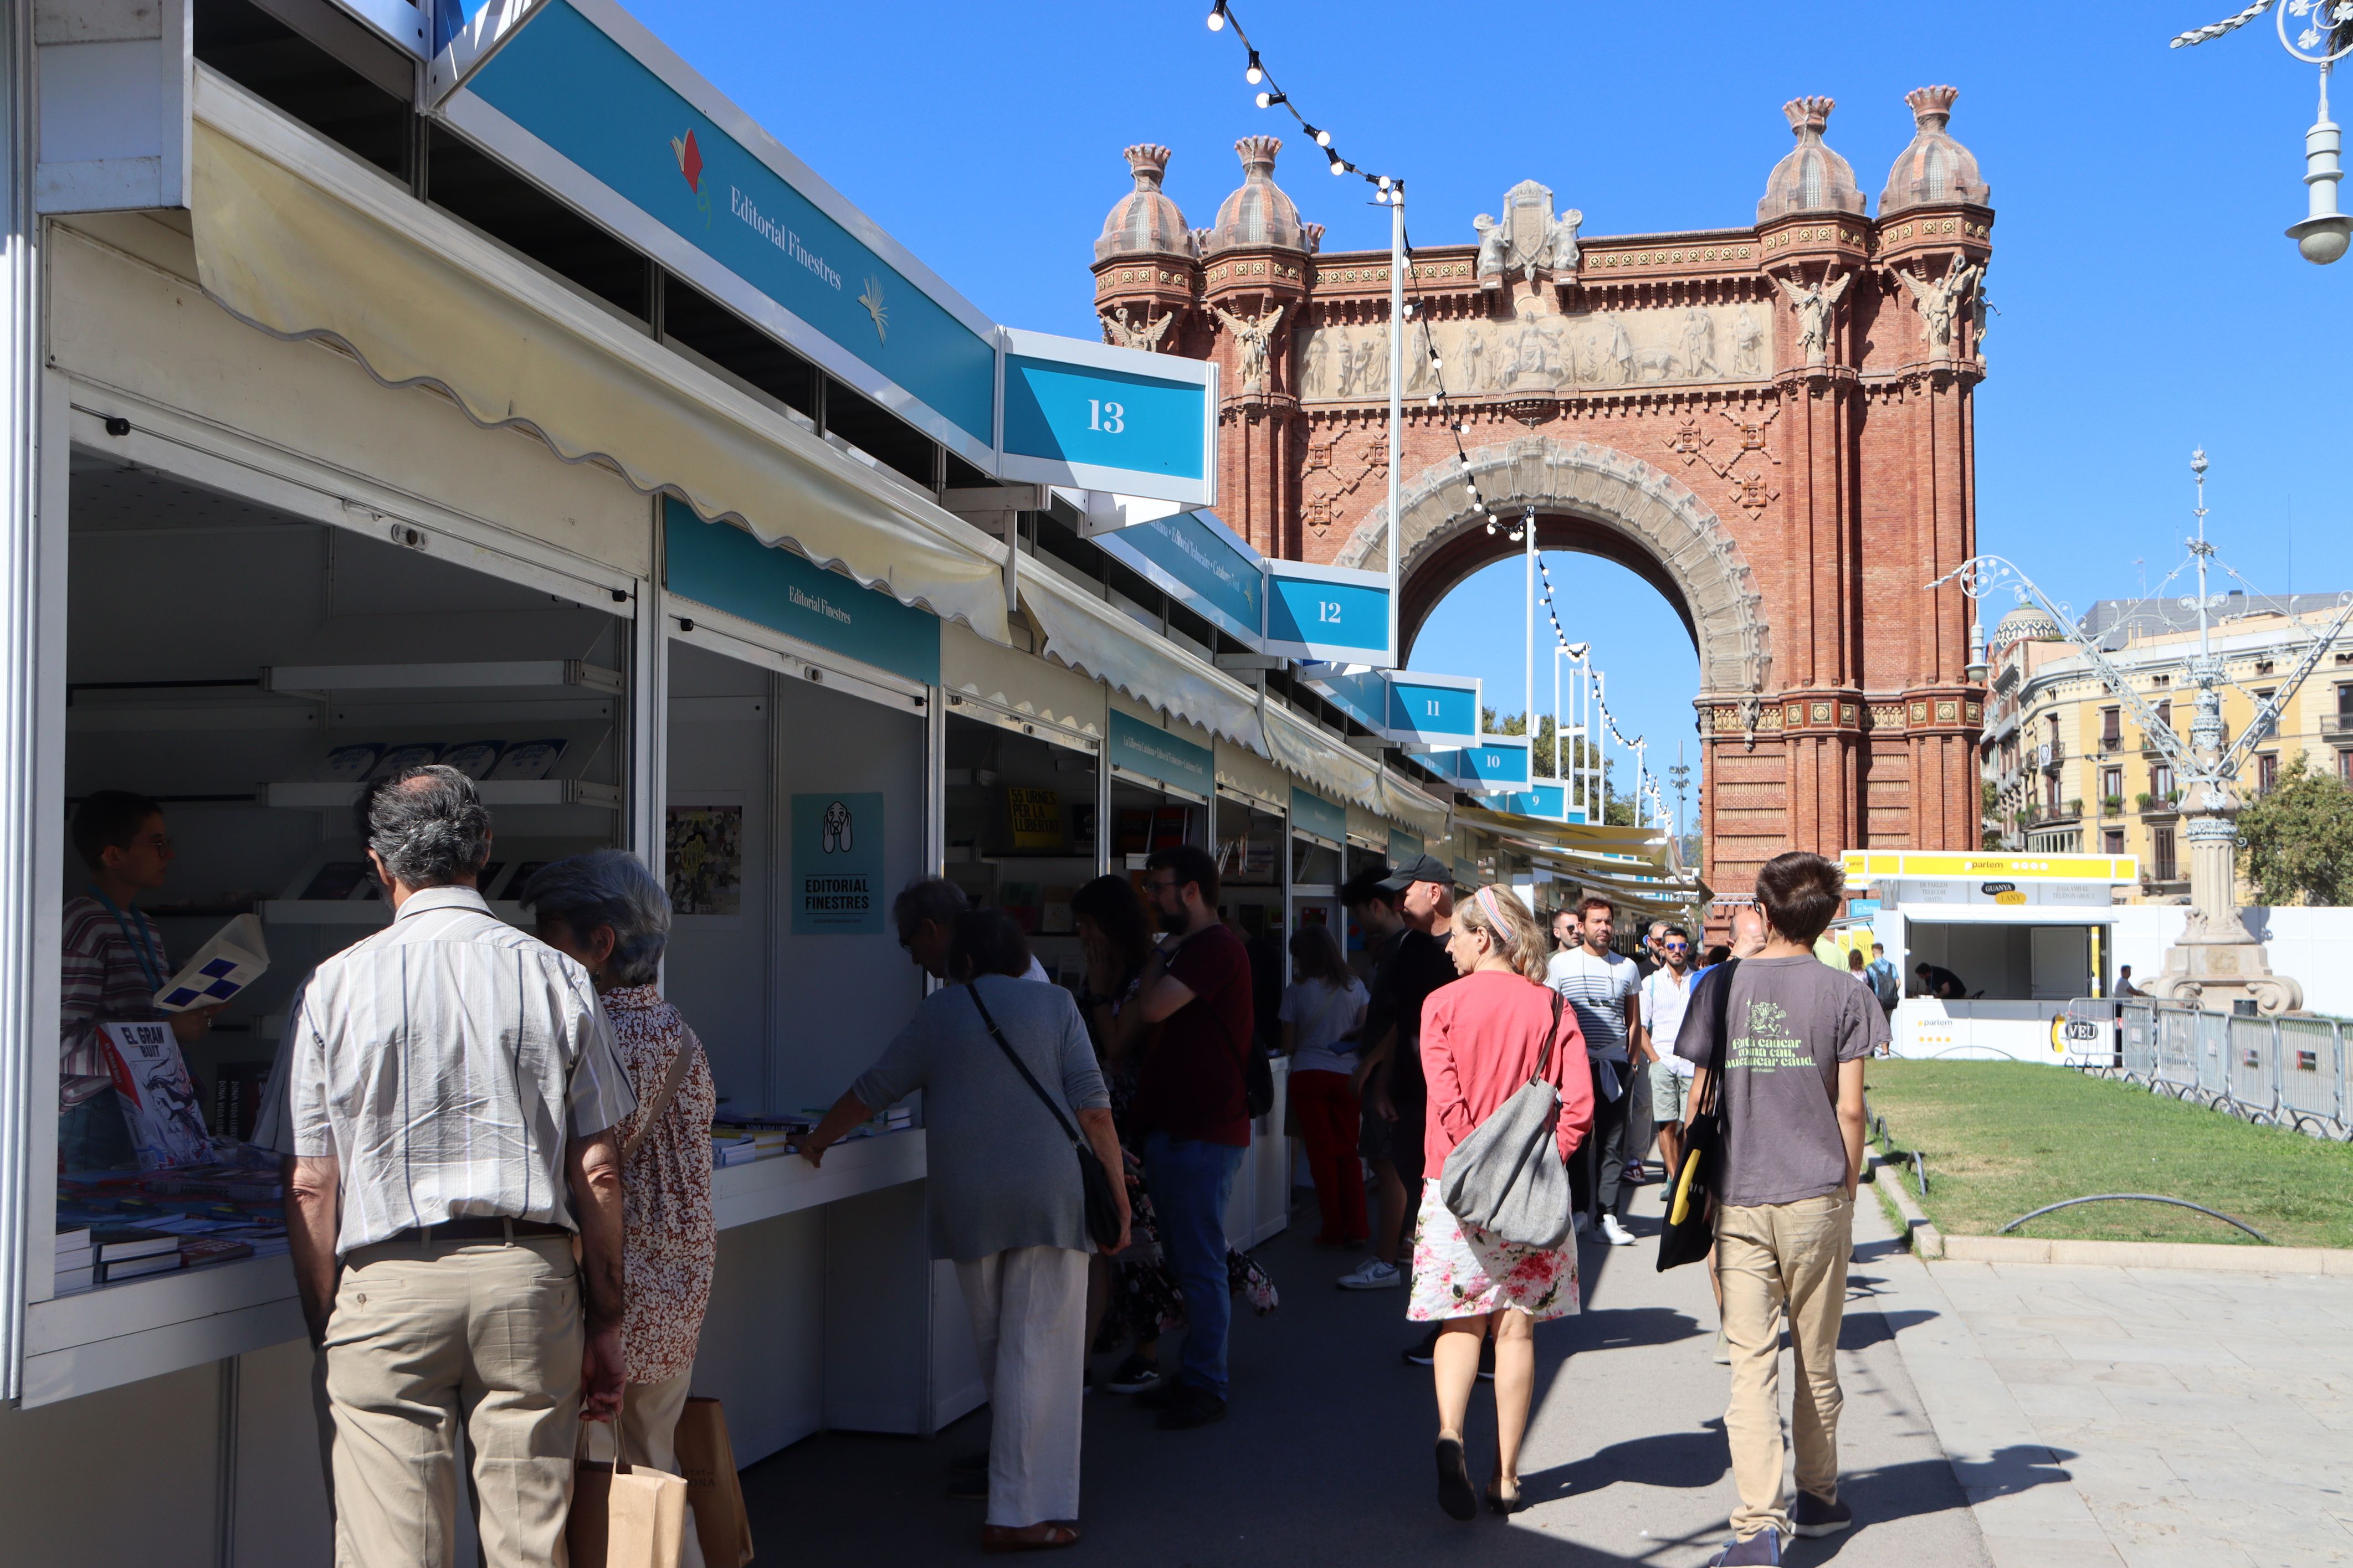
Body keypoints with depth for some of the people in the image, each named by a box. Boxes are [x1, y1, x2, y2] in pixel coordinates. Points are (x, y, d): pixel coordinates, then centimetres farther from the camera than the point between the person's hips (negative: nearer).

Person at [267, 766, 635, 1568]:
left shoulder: (333, 987, 0)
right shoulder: (558, 977, 3)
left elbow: (310, 1185, 0)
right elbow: (598, 1172, 3)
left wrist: (325, 1326, 11)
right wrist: (606, 1320, 11)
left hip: (388, 1286, -1)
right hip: (531, 1274, 1)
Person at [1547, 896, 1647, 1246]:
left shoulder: (1626, 967, 11)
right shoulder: (1560, 964, 4)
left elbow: (1634, 1022, 16)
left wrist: (1633, 1061, 8)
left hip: (1615, 1065, 2)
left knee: (1613, 1143, 0)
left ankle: (1608, 1215, 1)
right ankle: (1580, 1209, 13)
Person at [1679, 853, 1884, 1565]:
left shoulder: (1722, 986, 1)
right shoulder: (1843, 996, -2)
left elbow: (1698, 1097, 3)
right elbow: (1849, 1108, -4)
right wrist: (1847, 1187, 9)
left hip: (1738, 1202, 0)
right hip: (1816, 1198, 0)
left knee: (1751, 1363, 0)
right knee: (1816, 1359, 15)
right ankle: (1817, 1499, 30)